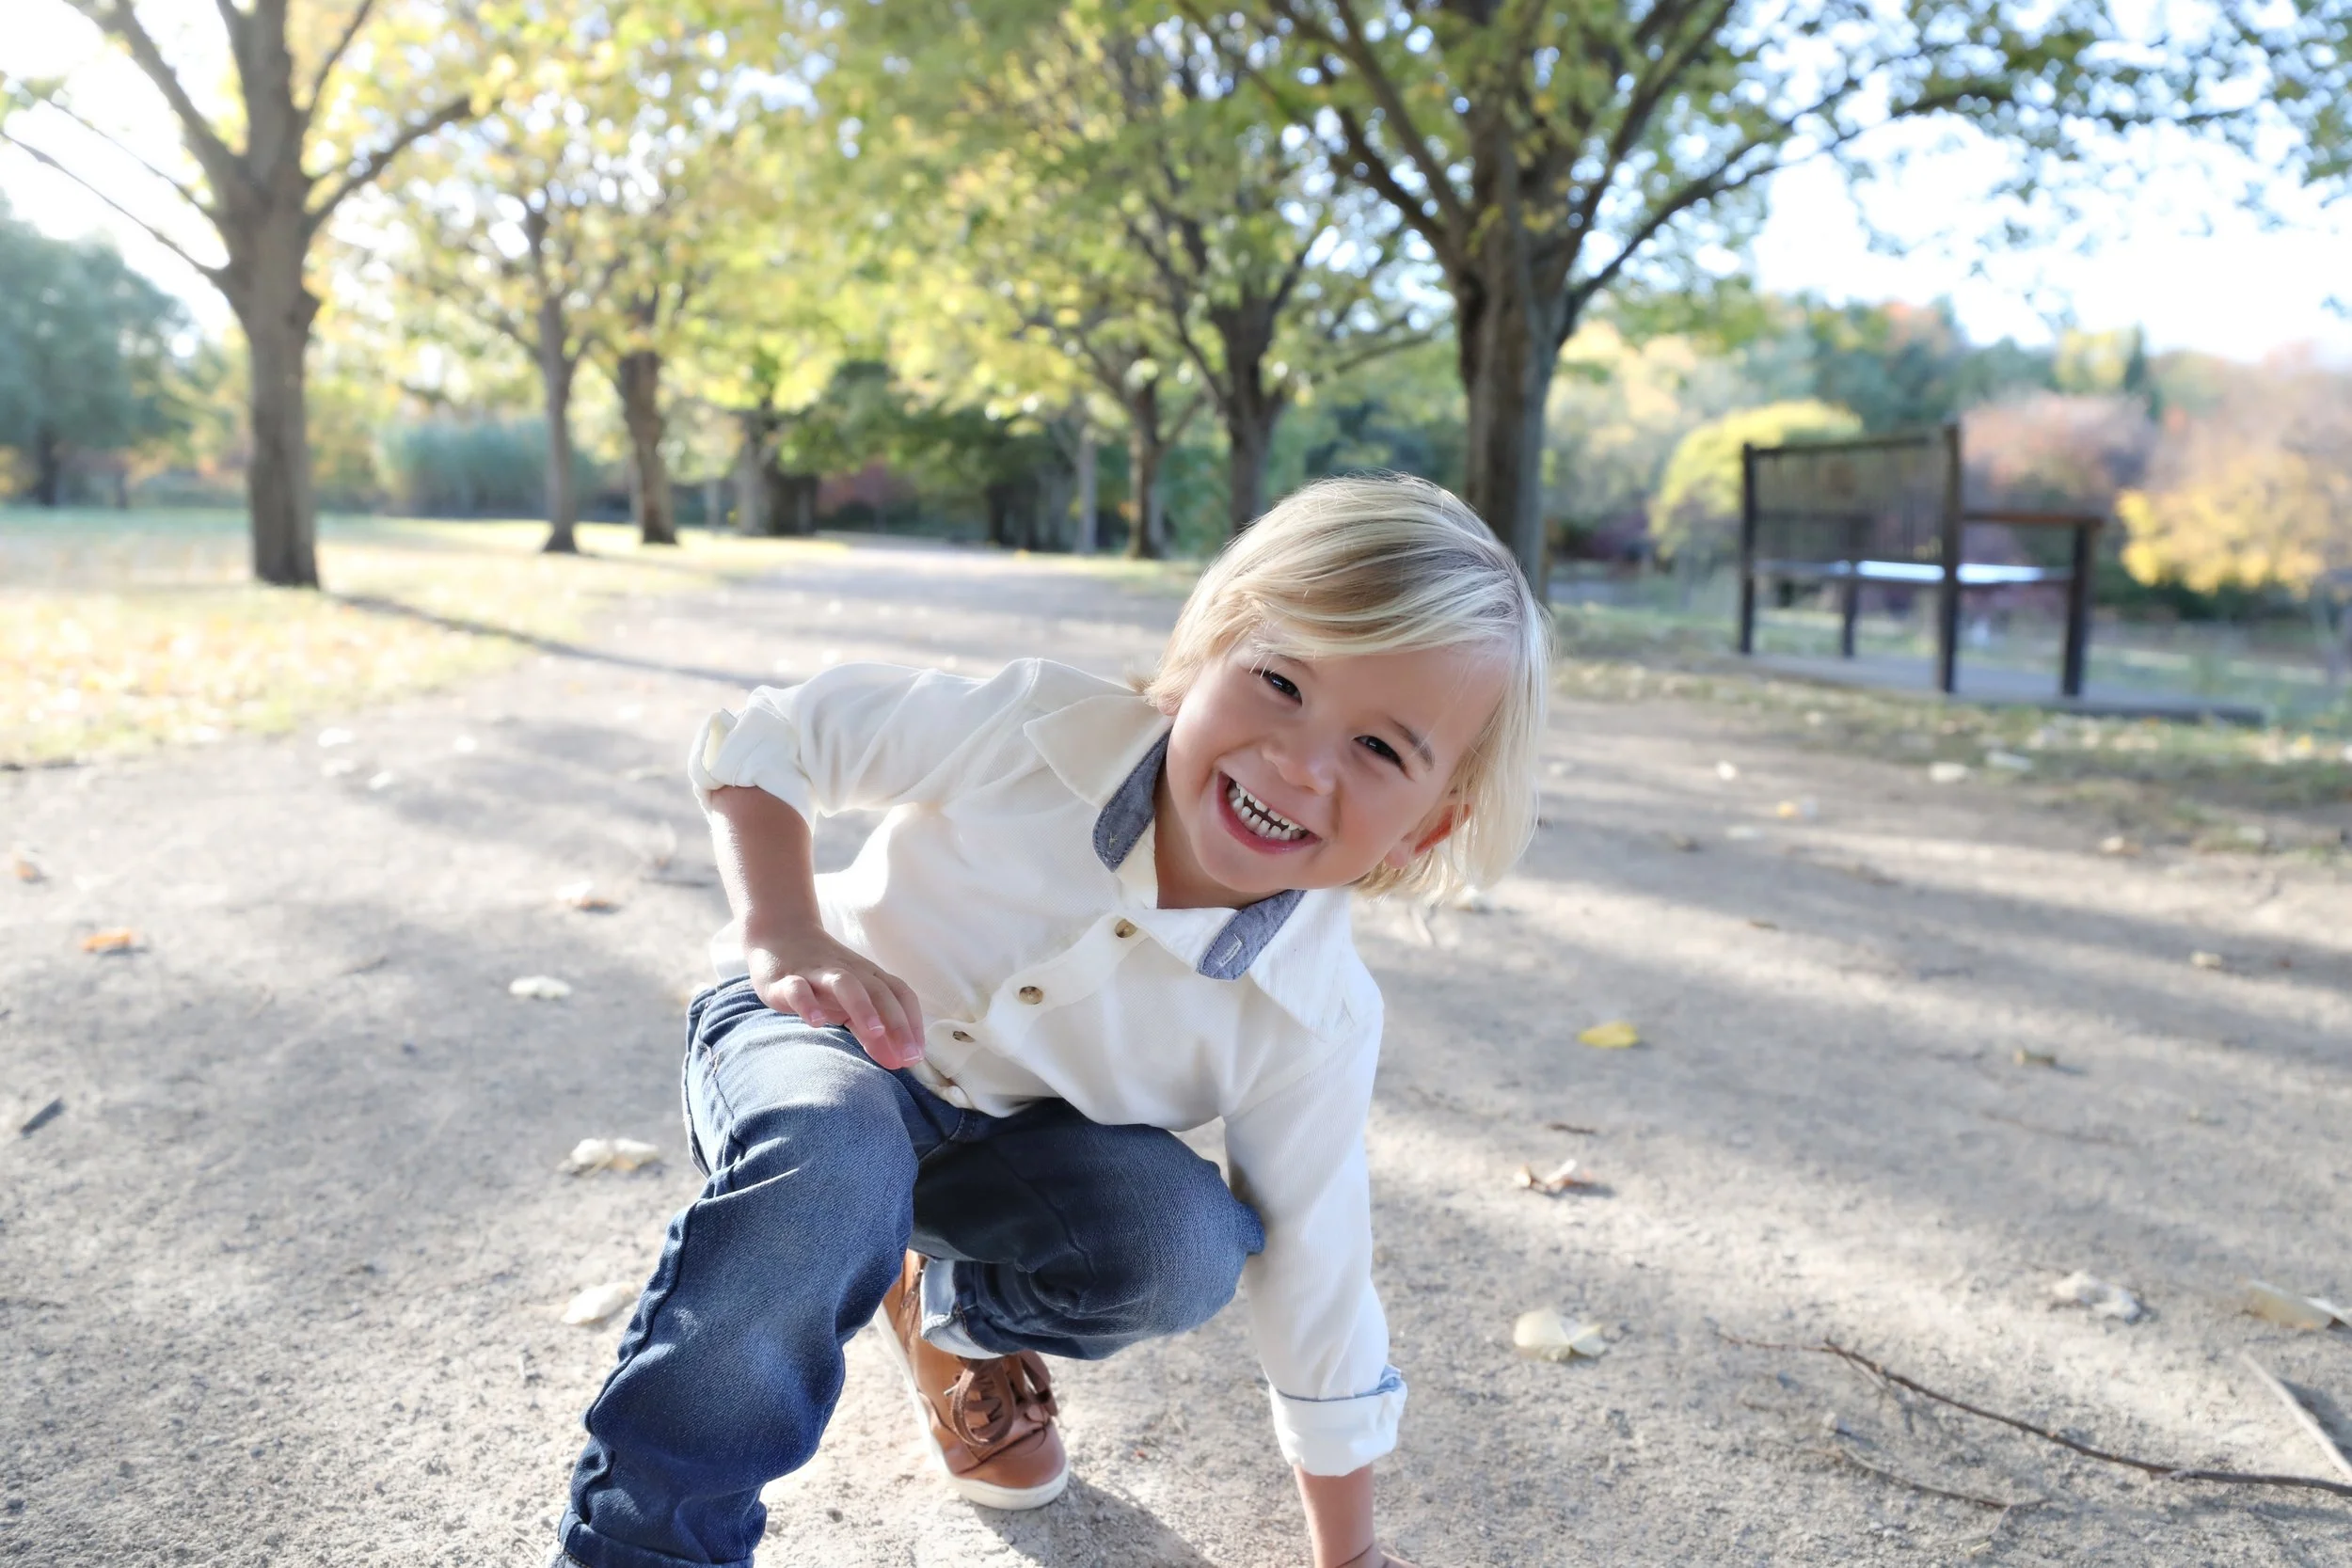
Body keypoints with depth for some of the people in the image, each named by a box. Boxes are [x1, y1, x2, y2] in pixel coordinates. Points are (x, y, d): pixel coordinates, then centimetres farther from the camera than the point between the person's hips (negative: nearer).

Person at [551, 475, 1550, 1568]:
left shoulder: (1315, 1019, -22)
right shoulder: (1039, 728, -27)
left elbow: (1318, 1283, -10)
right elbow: (761, 742, -15)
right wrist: (784, 932, -31)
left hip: (1009, 1151, 2)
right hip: (823, 1033, -2)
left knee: (1189, 1244, -27)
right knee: (832, 1162, -37)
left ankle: (952, 1317, 8)